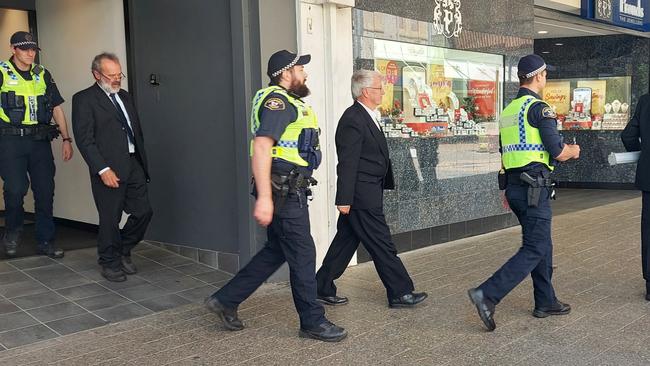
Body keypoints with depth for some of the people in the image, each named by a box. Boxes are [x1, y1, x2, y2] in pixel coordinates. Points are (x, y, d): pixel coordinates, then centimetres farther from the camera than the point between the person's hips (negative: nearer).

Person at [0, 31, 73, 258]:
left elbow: (57, 108, 15)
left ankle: (45, 242, 15)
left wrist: (66, 139, 10)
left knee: (45, 191, 4)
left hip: (40, 140, 4)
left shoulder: (42, 74, 13)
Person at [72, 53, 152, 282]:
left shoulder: (125, 96, 18)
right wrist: (103, 169, -18)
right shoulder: (84, 99, -4)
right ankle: (110, 263, 22)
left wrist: (143, 163, 13)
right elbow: (84, 139, -11)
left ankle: (123, 251, 29)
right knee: (110, 219, 3)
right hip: (109, 169, -6)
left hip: (134, 165, 6)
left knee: (143, 212, 5)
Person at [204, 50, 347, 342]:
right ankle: (313, 322, 11)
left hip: (291, 192, 10)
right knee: (302, 255, -2)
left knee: (275, 251, 15)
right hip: (283, 193, -10)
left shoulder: (290, 102, 19)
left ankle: (225, 300, 23)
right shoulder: (277, 101, -13)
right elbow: (261, 146, -24)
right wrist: (264, 197, -30)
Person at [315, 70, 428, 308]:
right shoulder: (353, 120, -17)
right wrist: (344, 199, -21)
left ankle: (323, 288, 23)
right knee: (382, 246, -1)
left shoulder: (366, 117, 16)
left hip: (364, 194, 10)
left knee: (345, 242, 14)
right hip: (362, 197, -10)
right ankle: (400, 293, 9)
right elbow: (347, 163, -20)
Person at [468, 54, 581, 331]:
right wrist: (573, 151, 8)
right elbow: (559, 153, -14)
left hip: (514, 185, 9)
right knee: (534, 250, -5)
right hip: (534, 187, -9)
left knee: (543, 245, 18)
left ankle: (546, 302, 26)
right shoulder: (539, 108, -12)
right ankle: (487, 294, -14)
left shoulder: (508, 110, 13)